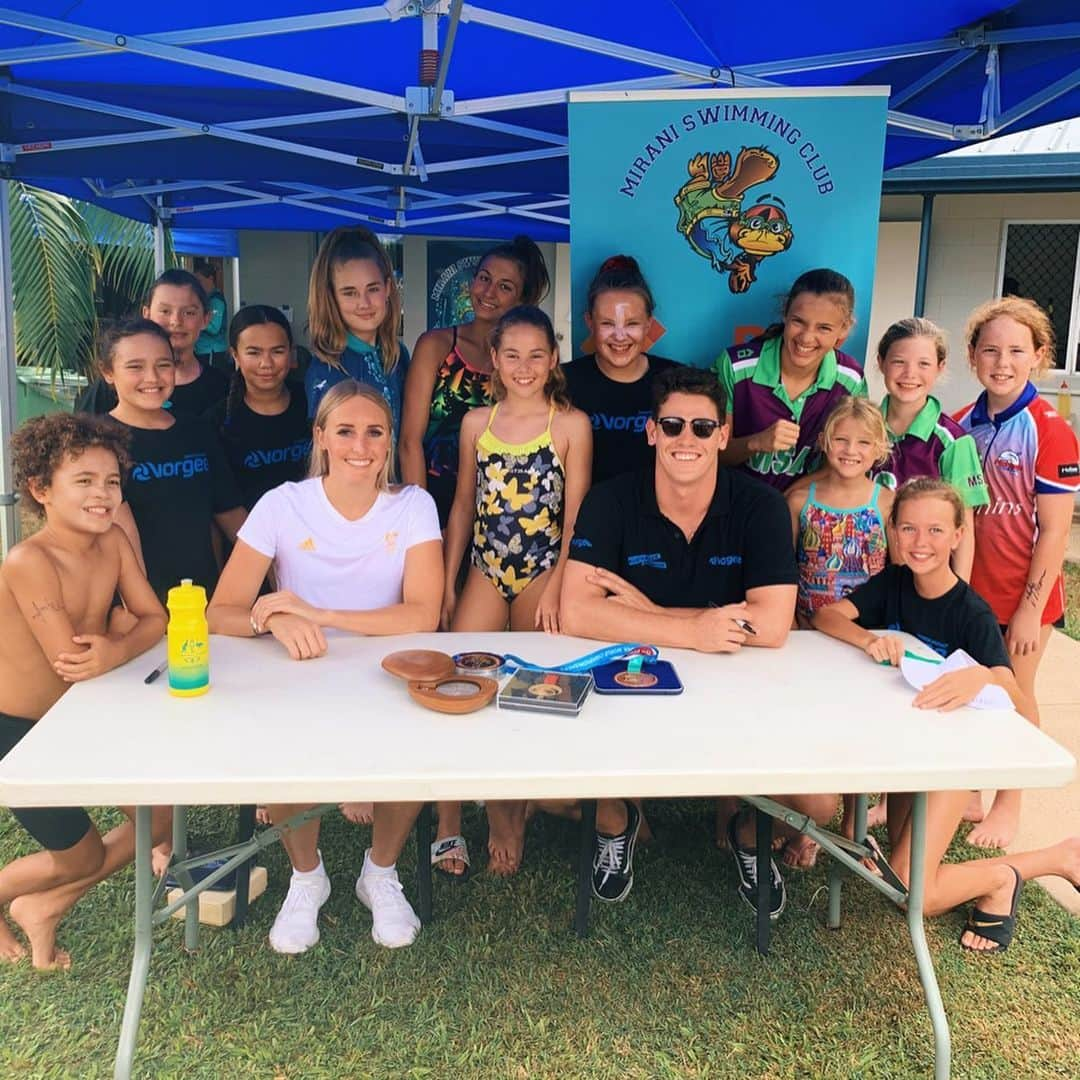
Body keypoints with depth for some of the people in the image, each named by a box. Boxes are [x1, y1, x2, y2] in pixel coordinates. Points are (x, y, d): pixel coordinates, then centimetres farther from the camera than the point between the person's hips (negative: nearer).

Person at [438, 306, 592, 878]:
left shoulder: (571, 424, -4)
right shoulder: (476, 423, 6)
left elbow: (576, 513, -6)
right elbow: (463, 506, 10)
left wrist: (556, 588, -13)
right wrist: (447, 583, 6)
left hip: (544, 571, -2)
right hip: (486, 569, 3)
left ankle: (513, 813, 24)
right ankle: (449, 815, 7)